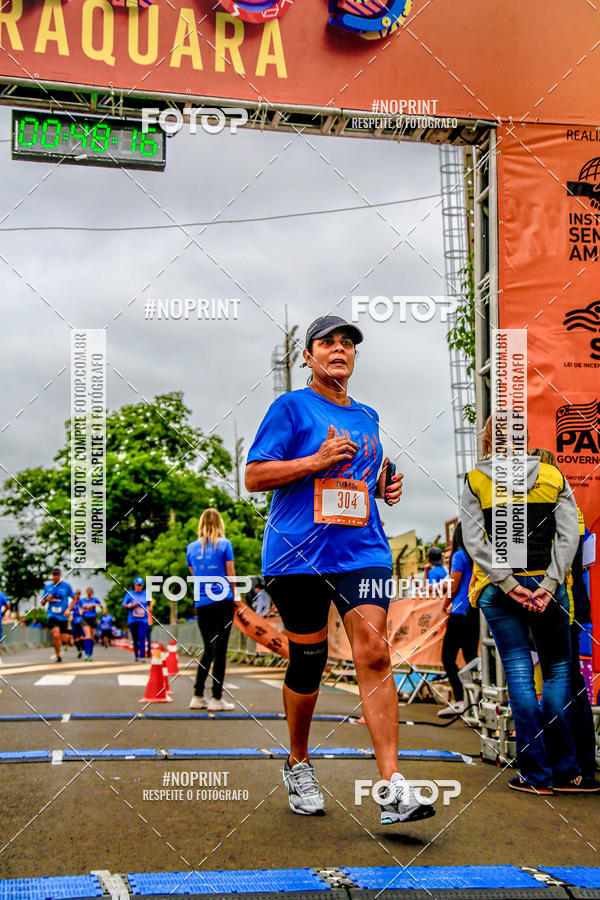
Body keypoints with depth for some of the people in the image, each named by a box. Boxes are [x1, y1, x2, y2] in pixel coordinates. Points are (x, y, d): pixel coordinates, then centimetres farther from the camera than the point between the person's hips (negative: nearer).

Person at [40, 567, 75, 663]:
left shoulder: (66, 586, 0)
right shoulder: (47, 586, 6)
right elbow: (43, 603, 11)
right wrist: (46, 599, -11)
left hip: (63, 616, 0)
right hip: (52, 615, 0)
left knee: (63, 639, 0)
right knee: (56, 635, -19)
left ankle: (69, 637, 40)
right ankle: (58, 655, 2)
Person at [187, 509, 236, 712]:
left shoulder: (191, 548, 7)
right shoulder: (225, 544, -2)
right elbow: (230, 575, -1)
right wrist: (235, 597, 10)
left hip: (201, 603, 4)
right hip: (223, 602, -4)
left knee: (208, 649, 14)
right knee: (220, 649, 0)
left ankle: (198, 697, 13)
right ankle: (217, 699, 1)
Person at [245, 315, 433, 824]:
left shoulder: (367, 418, 19)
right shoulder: (291, 408, 2)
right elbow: (255, 477, -5)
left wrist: (387, 486, 9)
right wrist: (319, 459, -15)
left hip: (362, 549, 4)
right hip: (298, 553, -3)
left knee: (373, 651, -12)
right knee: (308, 662, 3)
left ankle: (393, 788, -14)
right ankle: (298, 765, 28)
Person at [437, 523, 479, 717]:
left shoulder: (459, 555, -7)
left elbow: (453, 587, -8)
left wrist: (446, 605, 10)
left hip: (461, 612, -7)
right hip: (477, 612, 7)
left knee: (448, 657, -4)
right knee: (471, 656, 13)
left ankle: (459, 702, -13)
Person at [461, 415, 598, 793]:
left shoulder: (475, 481, 3)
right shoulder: (553, 476, 6)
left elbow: (474, 541, -7)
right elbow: (569, 536, -4)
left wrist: (507, 583, -10)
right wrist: (549, 584, -10)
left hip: (499, 591, -1)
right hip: (547, 586, 1)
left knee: (519, 673, 3)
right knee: (557, 670, 11)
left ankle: (536, 774, 6)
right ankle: (565, 771, 12)